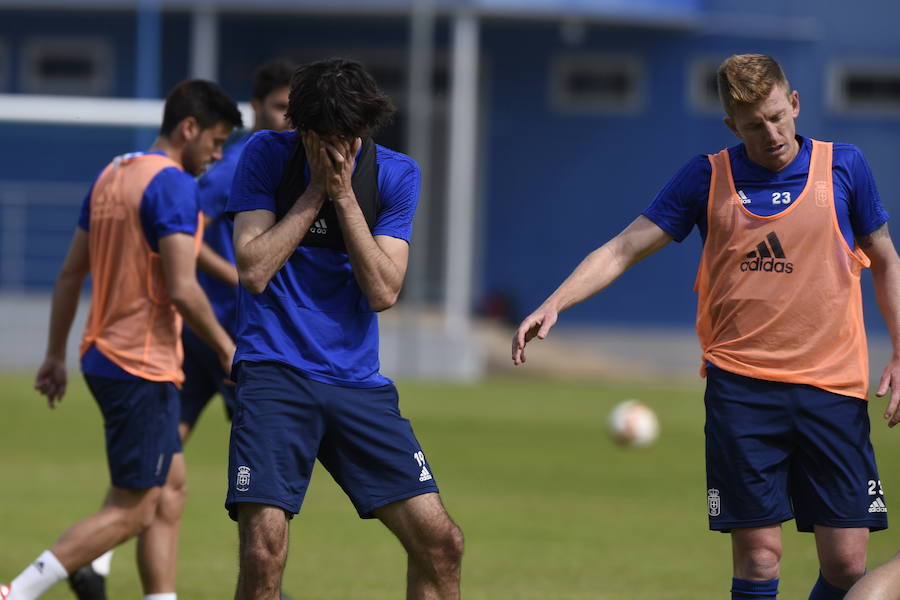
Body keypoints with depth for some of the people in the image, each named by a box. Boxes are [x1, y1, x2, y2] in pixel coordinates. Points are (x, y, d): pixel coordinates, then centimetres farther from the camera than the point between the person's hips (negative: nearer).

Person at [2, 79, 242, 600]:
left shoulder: (112, 175, 13)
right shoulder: (173, 186, -15)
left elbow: (71, 274, 16)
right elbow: (183, 289, -22)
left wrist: (56, 354, 20)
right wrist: (228, 350, -10)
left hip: (107, 357, 10)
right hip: (145, 368, -10)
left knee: (169, 487, 16)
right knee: (133, 510, -6)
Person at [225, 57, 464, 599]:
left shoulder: (396, 174, 2)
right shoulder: (267, 155, -1)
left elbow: (383, 292, -6)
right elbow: (254, 271, -11)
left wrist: (344, 194, -12)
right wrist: (316, 189, -12)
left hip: (358, 382, 3)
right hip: (275, 373, -3)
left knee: (440, 542, -4)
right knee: (264, 551, -19)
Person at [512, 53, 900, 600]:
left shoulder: (842, 166, 5)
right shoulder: (708, 178, 4)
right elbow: (623, 250, 5)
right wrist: (554, 304, -9)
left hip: (831, 387, 1)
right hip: (741, 385, -1)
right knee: (758, 556, -6)